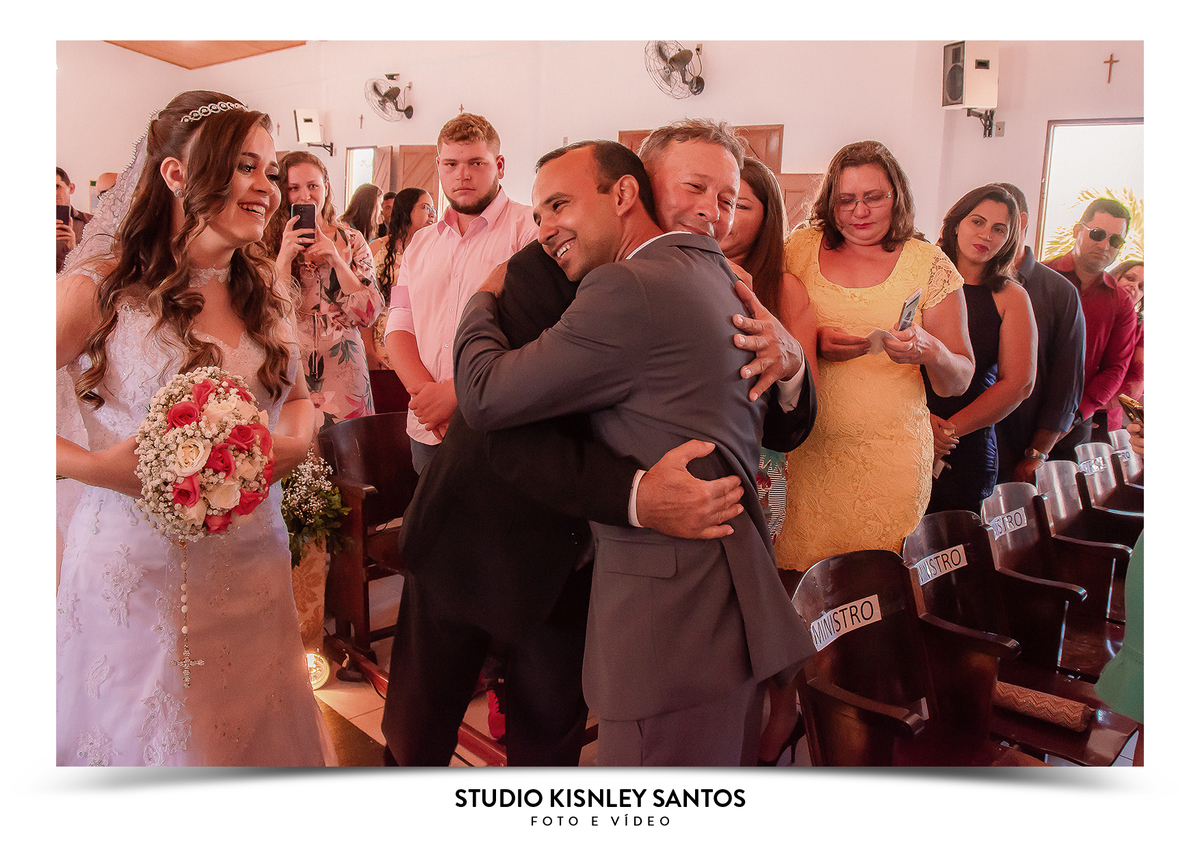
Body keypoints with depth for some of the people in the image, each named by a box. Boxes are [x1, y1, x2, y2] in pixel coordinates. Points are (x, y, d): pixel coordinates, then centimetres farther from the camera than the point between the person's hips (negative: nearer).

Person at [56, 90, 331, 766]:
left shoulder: (266, 287, 4)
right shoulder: (100, 288, -11)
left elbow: (298, 393, 13)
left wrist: (295, 441, -6)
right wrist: (91, 465, -20)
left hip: (252, 561, 5)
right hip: (139, 573, -4)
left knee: (260, 733, 19)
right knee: (153, 742, 12)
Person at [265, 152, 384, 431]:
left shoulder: (351, 241, 6)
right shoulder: (270, 243, 4)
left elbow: (369, 314, -4)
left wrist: (336, 259, -13)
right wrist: (285, 257, -15)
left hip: (342, 371, 1)